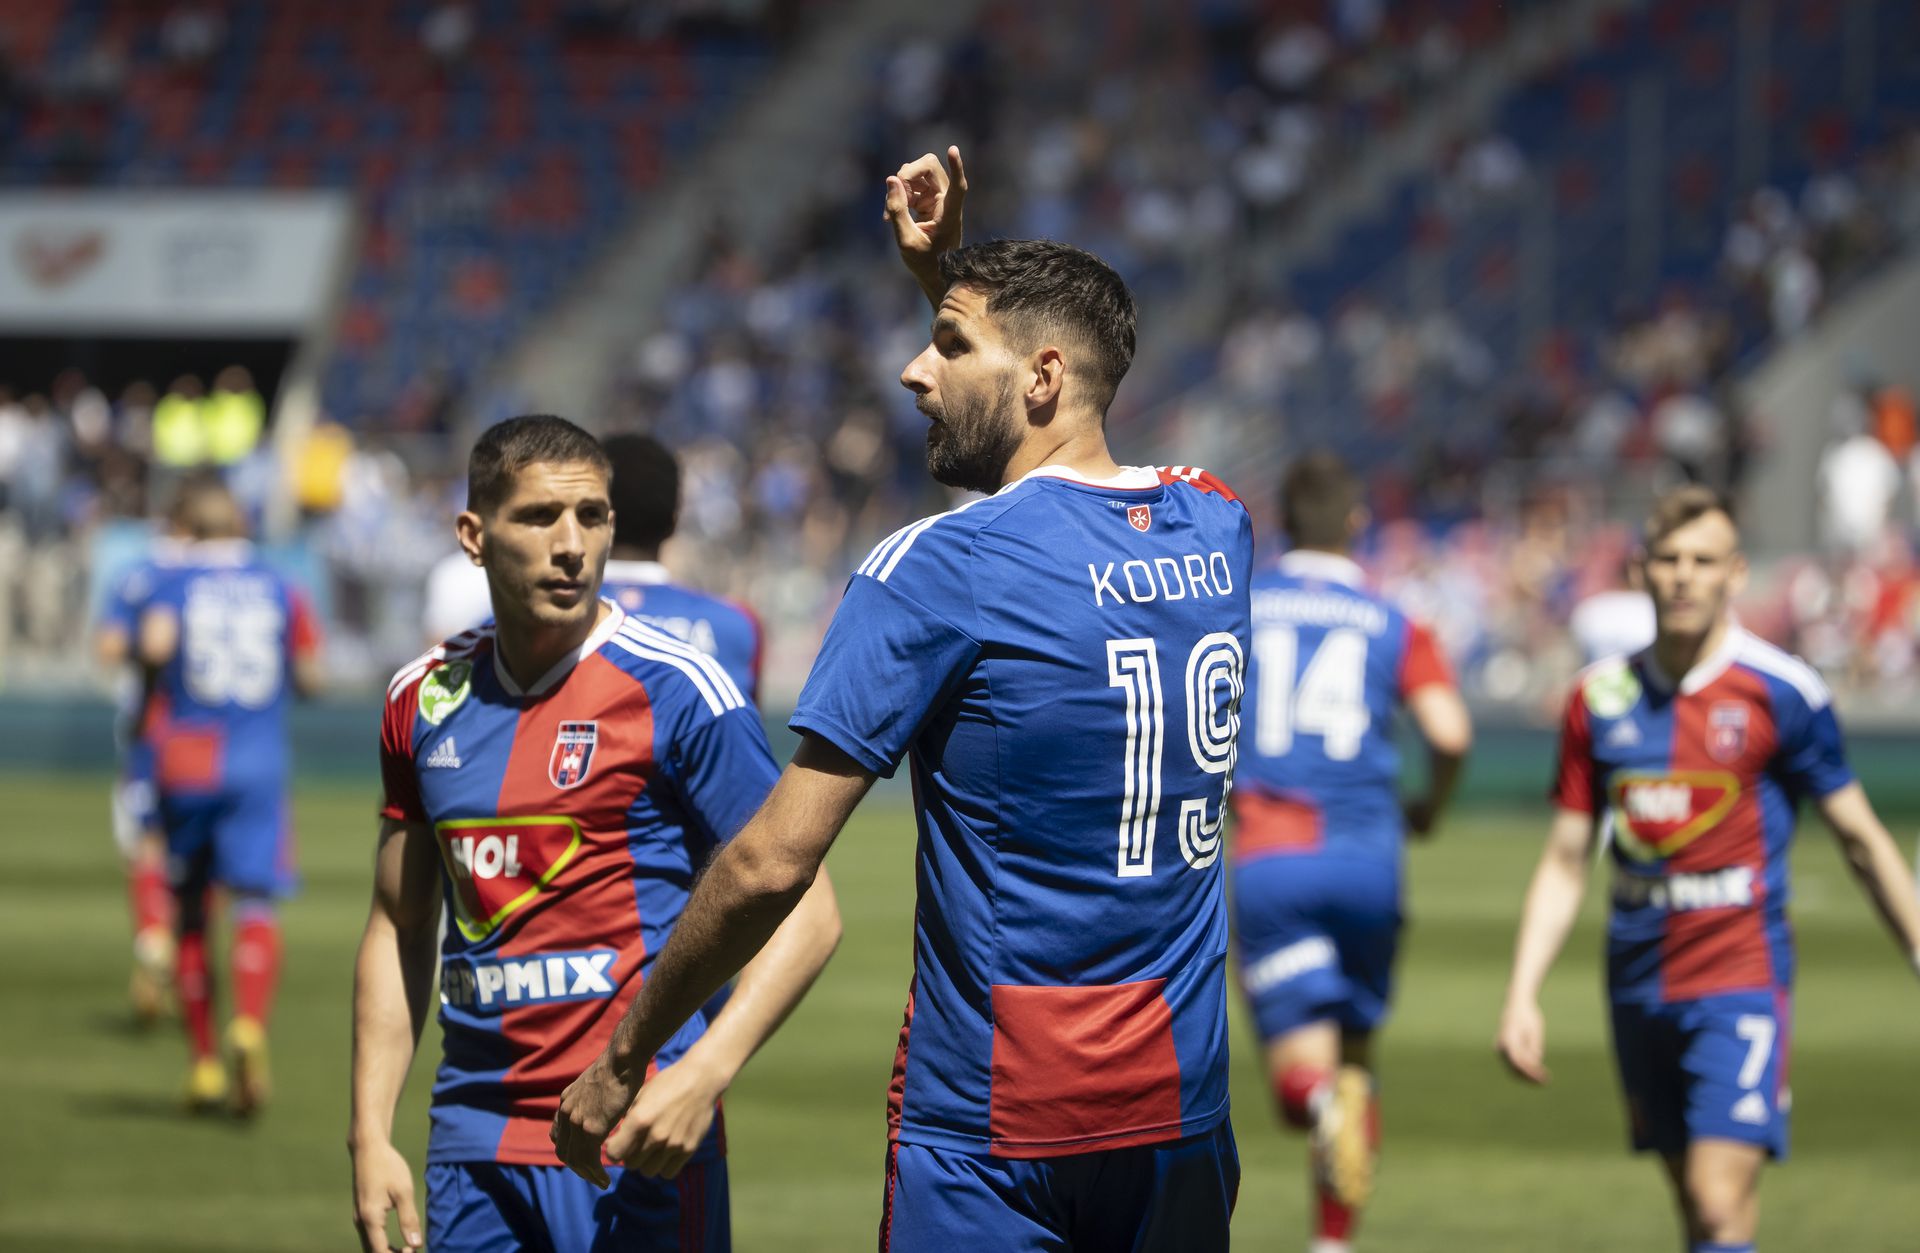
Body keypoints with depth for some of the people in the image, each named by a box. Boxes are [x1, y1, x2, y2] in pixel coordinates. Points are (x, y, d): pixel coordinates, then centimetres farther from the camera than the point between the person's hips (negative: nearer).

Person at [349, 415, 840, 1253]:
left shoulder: (675, 691, -7)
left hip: (634, 1149, -5)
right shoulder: (427, 698, 9)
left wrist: (702, 1076, -21)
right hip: (472, 1144, 5)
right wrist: (370, 1135, 10)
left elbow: (803, 913, -8)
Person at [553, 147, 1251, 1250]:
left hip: (990, 1132, -6)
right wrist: (951, 278, 29)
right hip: (1182, 1111, 6)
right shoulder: (1217, 529, 5)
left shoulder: (938, 570, -12)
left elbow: (774, 863, -13)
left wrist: (625, 1057, -4)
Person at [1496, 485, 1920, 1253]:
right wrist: (1523, 995, 3)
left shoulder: (1782, 693, -6)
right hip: (1640, 982, 4)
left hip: (1741, 982, -4)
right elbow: (1565, 862, 10)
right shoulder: (1600, 698, 5)